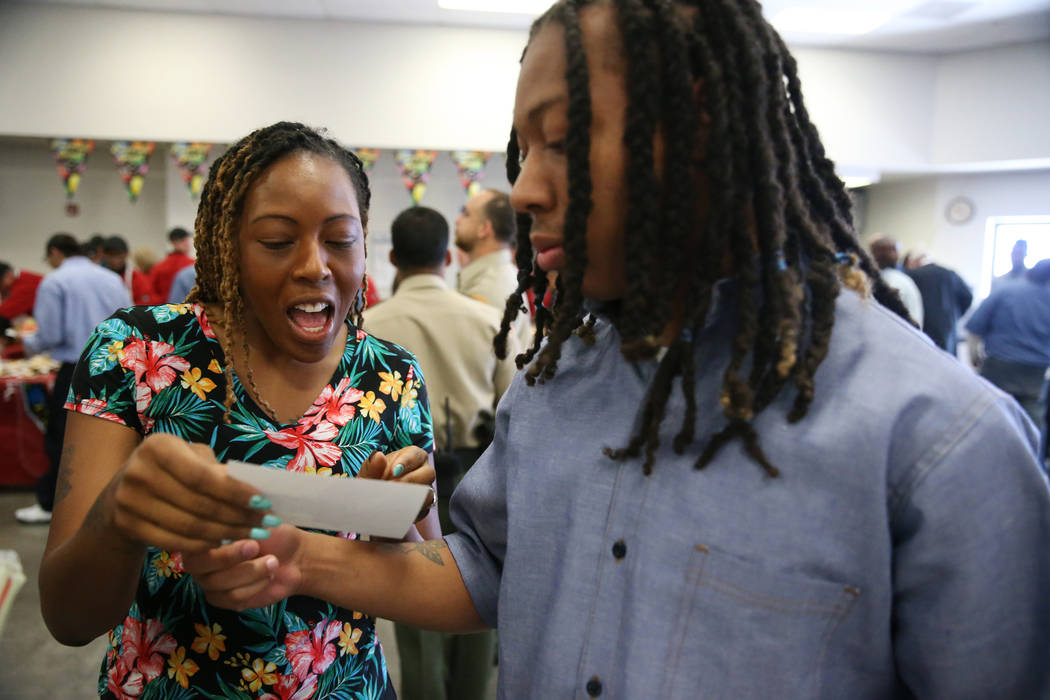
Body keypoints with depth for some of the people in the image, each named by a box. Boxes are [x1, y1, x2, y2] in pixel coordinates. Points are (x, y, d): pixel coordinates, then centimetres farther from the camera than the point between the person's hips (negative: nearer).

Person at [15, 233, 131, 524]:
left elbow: (50, 334, -10)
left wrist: (29, 343, 11)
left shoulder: (54, 282, -5)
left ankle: (50, 503, 16)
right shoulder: (112, 278, 8)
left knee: (61, 437, 6)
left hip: (77, 369, -5)